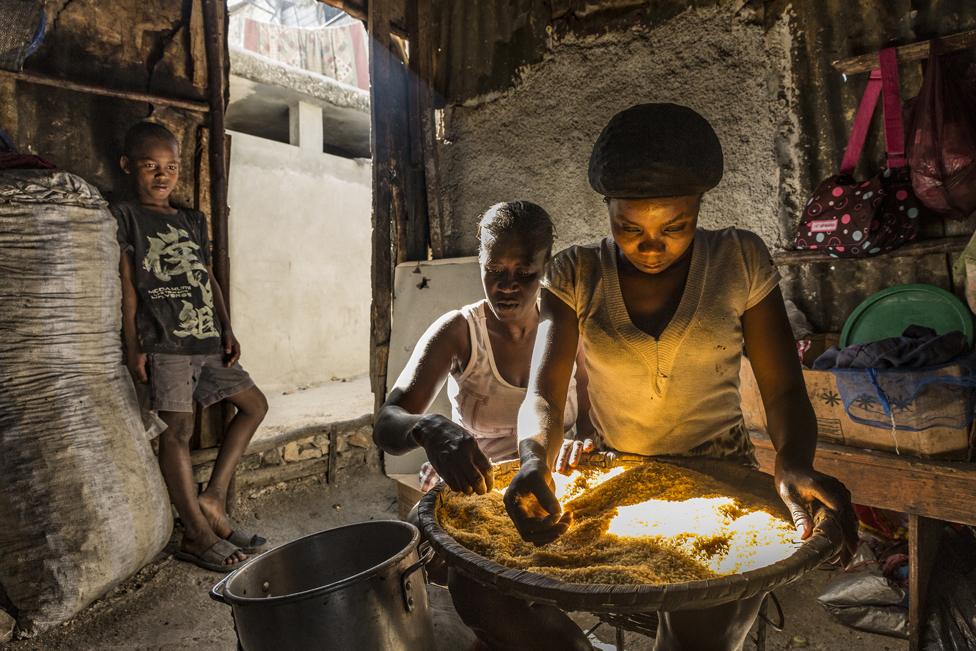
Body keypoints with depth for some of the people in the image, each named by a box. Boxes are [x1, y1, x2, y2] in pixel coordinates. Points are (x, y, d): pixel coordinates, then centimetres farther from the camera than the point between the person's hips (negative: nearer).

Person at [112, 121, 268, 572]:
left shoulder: (193, 221, 19)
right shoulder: (124, 217, 3)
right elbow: (125, 284, -4)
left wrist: (227, 331, 7)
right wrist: (133, 346, -10)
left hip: (208, 341, 7)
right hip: (164, 343, -7)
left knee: (254, 404, 7)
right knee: (177, 429, -7)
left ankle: (213, 499, 12)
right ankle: (198, 533, 2)